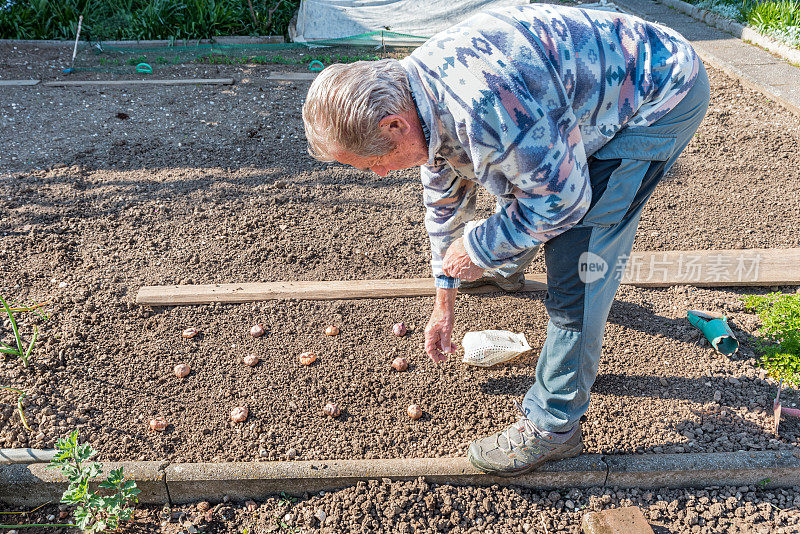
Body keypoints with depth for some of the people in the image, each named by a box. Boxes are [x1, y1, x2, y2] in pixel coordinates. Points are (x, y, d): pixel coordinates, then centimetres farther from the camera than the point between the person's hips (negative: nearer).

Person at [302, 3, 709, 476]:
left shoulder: (487, 107, -40)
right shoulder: (412, 92, -6)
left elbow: (564, 197, -27)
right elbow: (445, 196, 8)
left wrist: (478, 245, -14)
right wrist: (445, 302, 17)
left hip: (662, 95, -9)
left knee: (577, 263, -15)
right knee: (511, 174, 25)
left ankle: (555, 424, 1)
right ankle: (507, 269, 57)